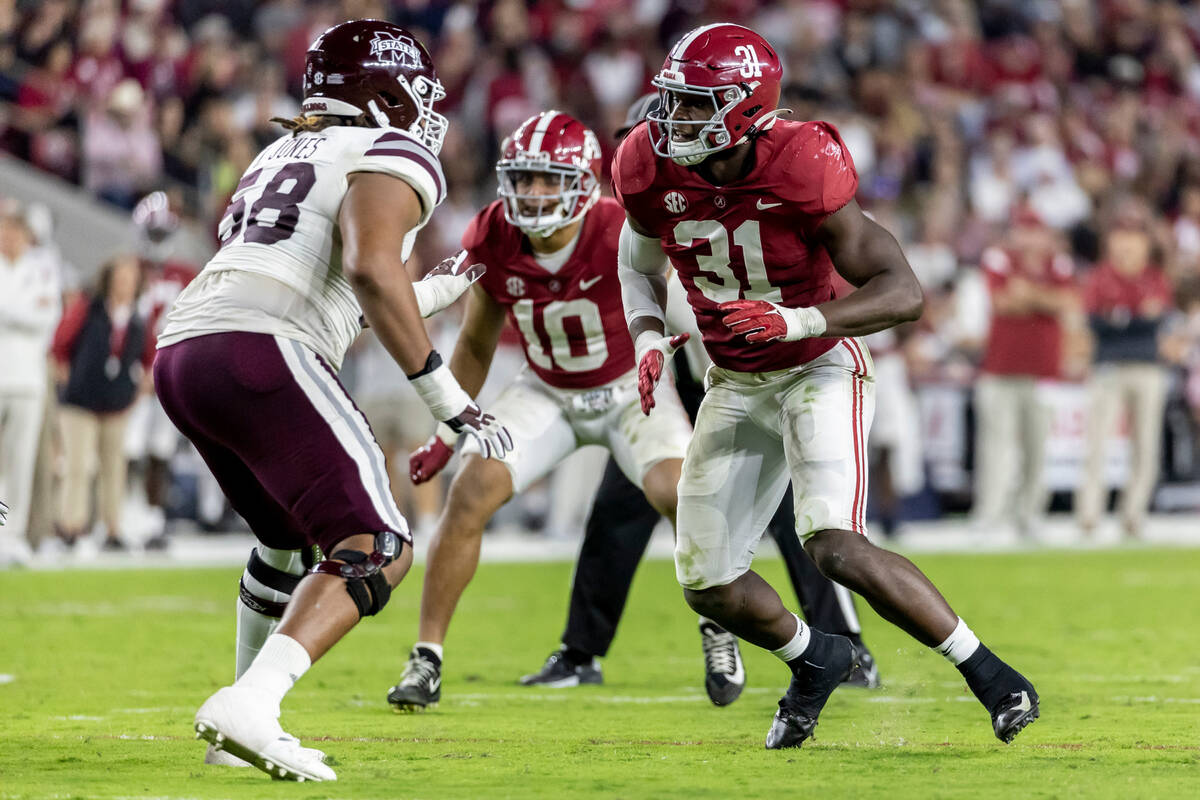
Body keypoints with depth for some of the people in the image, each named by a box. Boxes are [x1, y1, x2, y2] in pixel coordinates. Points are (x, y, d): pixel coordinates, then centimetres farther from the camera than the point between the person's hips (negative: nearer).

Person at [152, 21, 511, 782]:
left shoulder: (284, 157, 32)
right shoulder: (395, 157, 6)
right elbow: (370, 267, -13)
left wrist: (432, 294, 47)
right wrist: (443, 391, -11)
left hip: (182, 354, 9)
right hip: (260, 355, -9)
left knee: (294, 543, 28)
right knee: (377, 550, -10)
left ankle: (241, 726, 26)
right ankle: (248, 706, -27)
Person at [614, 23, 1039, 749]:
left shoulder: (801, 171, -26)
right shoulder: (654, 172, -11)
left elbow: (905, 294, -26)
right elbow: (640, 265, 12)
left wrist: (793, 322, -37)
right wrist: (648, 339, -8)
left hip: (818, 368, -6)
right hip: (737, 385, 6)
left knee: (837, 549, -26)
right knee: (710, 585, 4)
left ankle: (989, 673, -12)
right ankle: (814, 661, 35)